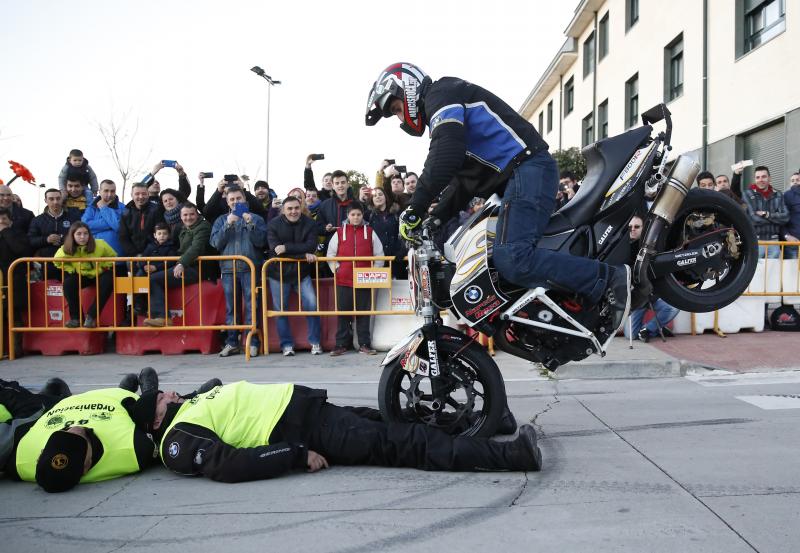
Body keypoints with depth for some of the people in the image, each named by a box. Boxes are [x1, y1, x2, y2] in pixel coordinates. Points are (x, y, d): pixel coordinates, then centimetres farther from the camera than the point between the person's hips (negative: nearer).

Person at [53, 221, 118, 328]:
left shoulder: (100, 244, -22)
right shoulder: (66, 249, -19)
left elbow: (113, 257, -5)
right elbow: (57, 261, 1)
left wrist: (102, 268, -16)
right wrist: (72, 270, -12)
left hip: (99, 275, -2)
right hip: (81, 276, 2)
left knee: (107, 281, -32)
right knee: (68, 282, -26)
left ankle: (91, 316, -24)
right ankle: (76, 317, -13)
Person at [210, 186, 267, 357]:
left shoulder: (256, 219, 10)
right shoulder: (221, 220, 16)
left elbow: (261, 242, -3)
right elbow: (216, 243, 2)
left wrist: (250, 223, -13)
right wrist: (227, 225, -9)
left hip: (251, 268, -2)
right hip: (228, 269, 2)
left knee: (251, 306, -5)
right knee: (231, 307, 5)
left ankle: (253, 342, -1)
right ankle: (232, 342, 11)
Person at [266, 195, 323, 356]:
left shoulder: (309, 224, -3)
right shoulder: (273, 225, -6)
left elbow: (311, 246, -16)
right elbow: (275, 249, -18)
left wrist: (287, 248, -25)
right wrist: (303, 254, -21)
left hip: (302, 272, 0)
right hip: (279, 273, 0)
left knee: (312, 304, -9)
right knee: (280, 309, 3)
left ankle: (315, 342, 5)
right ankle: (287, 344, 16)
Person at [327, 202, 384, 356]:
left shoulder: (370, 232, 7)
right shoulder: (339, 233, 6)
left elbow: (379, 255, 8)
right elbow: (330, 254, 9)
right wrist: (336, 269, -1)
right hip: (344, 280, 0)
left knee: (364, 313, 5)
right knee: (343, 312, 4)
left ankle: (364, 344, 12)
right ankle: (341, 344, 12)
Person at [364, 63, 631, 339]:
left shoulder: (441, 93, -1)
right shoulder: (442, 113, 30)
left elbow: (445, 157, -19)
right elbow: (463, 180, 28)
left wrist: (415, 208, -15)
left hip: (527, 168, -11)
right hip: (515, 175, 11)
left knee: (511, 259, -25)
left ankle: (608, 278, -20)